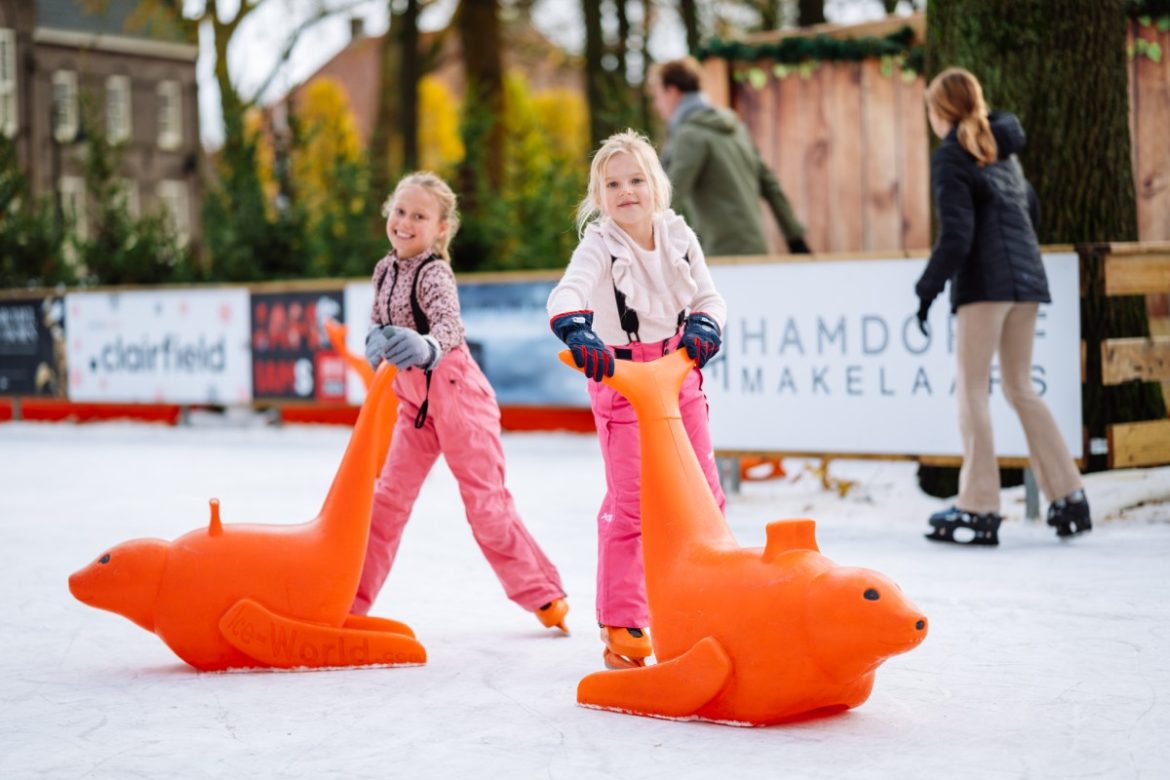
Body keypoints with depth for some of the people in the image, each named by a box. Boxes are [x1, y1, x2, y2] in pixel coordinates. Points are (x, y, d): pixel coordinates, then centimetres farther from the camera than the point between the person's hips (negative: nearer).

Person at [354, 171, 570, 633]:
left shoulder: (433, 273, -20)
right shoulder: (386, 270, 3)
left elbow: (450, 325, -38)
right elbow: (379, 323, 14)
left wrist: (426, 348, -59)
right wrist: (377, 341, -10)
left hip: (455, 393, -7)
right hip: (414, 401, 7)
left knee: (485, 500, -1)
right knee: (389, 497, 6)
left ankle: (543, 594, 13)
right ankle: (350, 600, 10)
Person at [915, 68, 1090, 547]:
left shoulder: (950, 157, -7)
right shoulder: (1002, 151, 17)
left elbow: (956, 236, -14)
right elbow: (1030, 210, 25)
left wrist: (928, 290, -8)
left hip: (984, 280, -8)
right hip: (1026, 276, 8)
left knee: (971, 388, -3)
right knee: (1020, 388, 13)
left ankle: (979, 510, -7)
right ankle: (1068, 498, 10)